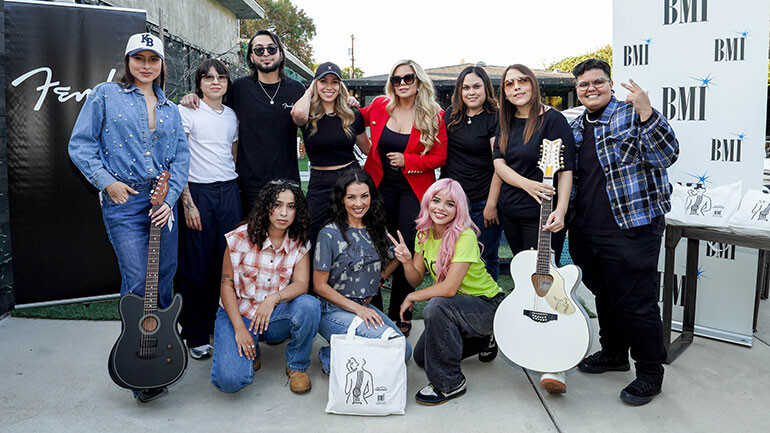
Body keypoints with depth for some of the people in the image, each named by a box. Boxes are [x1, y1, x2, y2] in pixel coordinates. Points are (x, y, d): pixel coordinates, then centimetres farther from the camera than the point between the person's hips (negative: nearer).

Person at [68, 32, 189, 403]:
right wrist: (107, 181, -11)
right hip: (123, 202, -4)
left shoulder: (169, 108, 14)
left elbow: (181, 155, 7)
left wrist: (170, 198, -6)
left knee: (164, 277, 9)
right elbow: (81, 144, 0)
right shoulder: (105, 95, 3)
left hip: (163, 201, 4)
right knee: (137, 283, -5)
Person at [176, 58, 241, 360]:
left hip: (229, 191, 4)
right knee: (197, 266, 0)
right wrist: (187, 202, -13)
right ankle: (196, 335, 14)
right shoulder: (187, 112, -1)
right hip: (198, 192, -4)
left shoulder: (232, 116, 15)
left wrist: (236, 193, 11)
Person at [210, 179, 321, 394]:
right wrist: (239, 328, -17)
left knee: (310, 305, -31)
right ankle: (250, 352, 13)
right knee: (230, 380, -24)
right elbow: (226, 285, -8)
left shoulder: (299, 243, -4)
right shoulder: (242, 237, -11)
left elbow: (301, 284, -15)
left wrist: (274, 298, -36)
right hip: (238, 313, -2)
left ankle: (297, 366, -6)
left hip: (276, 314, 2)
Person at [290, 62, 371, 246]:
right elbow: (298, 113, -28)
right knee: (314, 240, 5)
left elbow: (367, 148, 16)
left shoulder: (352, 114, 5)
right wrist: (310, 91, -9)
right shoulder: (309, 115, -2)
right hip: (320, 184, -1)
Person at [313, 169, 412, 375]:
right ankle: (331, 357, -3)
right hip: (335, 310, -6)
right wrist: (357, 308, -16)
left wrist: (371, 284, 7)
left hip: (366, 307, 6)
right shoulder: (330, 234, -10)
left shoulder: (377, 230, 6)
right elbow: (319, 285, -10)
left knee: (404, 350, -11)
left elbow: (393, 260, 24)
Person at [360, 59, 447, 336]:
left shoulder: (433, 116, -4)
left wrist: (407, 161, -15)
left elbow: (440, 156, -4)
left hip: (413, 189, -2)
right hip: (380, 185, 3)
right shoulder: (379, 106, 3)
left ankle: (400, 314, 13)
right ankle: (374, 307, 22)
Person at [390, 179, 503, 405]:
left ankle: (450, 383, -17)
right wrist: (407, 261, -23)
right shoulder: (424, 233, -3)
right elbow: (416, 279, -2)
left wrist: (412, 297, -19)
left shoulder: (465, 237, -26)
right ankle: (479, 340, 26)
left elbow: (449, 288, -32)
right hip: (456, 306, 8)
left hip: (487, 305, -8)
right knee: (421, 357, 4)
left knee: (436, 306, -34)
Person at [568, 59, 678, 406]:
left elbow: (666, 156, -17)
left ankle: (650, 372, 16)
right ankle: (613, 353, 38)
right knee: (604, 296, 19)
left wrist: (646, 112, -27)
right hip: (585, 231, 7)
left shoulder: (632, 114, -5)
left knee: (636, 302, -1)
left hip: (631, 228, -7)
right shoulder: (576, 127, 14)